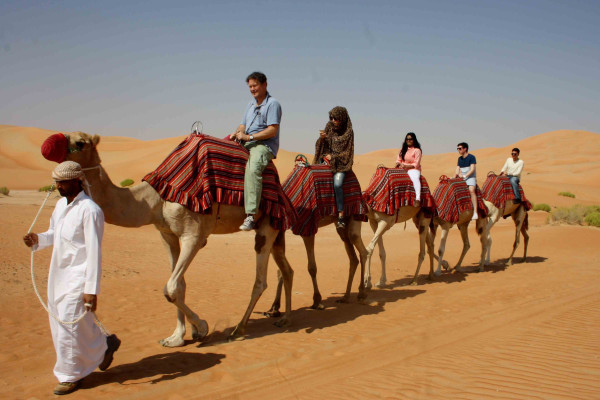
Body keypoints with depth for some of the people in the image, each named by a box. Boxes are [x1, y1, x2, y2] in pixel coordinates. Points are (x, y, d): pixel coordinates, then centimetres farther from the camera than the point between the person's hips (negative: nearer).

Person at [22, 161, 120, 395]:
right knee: (59, 324, 14)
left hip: (79, 276, -9)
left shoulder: (89, 210, -18)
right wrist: (37, 240, -2)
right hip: (58, 273, 9)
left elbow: (94, 252, -19)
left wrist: (92, 289, -21)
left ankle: (70, 376, 17)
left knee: (69, 326, -2)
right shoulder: (61, 205, 8)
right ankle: (104, 346, 32)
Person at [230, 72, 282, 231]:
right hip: (246, 144, 9)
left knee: (252, 168, -36)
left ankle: (250, 216, -43)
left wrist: (249, 137, -16)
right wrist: (237, 133, 0)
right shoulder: (250, 104, 24)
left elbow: (272, 130, -12)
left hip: (265, 145, -9)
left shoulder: (273, 104, -2)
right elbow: (243, 125, 25)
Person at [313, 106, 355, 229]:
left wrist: (333, 157, -12)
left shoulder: (348, 132, -2)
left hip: (340, 163, -5)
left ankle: (341, 216, -24)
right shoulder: (329, 127, 9)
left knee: (337, 184, -26)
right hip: (326, 159, 5)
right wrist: (322, 138, -10)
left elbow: (347, 152, -3)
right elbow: (322, 145, 11)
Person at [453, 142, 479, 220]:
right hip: (462, 178, 8)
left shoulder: (471, 157, -5)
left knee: (471, 190, -32)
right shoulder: (460, 159, 15)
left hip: (471, 177, -8)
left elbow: (472, 169, -13)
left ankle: (475, 212, -37)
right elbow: (457, 170, 14)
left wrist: (464, 176, -20)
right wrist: (456, 175, -6)